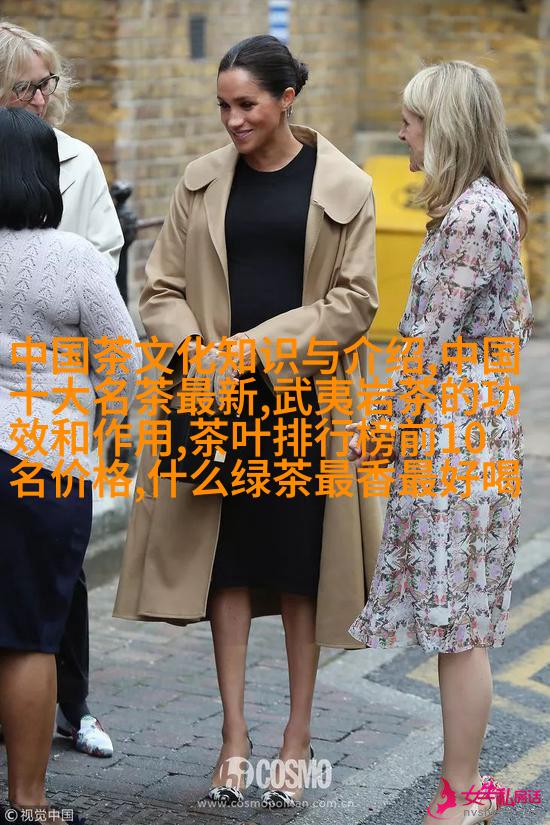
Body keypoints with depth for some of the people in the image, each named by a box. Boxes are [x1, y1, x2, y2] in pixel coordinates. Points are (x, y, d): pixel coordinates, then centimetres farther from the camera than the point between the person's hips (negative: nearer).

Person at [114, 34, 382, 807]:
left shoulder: (343, 186, -2)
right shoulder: (203, 182, 5)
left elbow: (354, 300, -6)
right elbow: (163, 289, 6)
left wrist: (255, 346, -15)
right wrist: (195, 351, -14)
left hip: (303, 398, -2)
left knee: (299, 568, 5)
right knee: (227, 563, 4)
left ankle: (298, 735, 17)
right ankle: (235, 733, 14)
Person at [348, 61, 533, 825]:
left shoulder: (471, 214, -16)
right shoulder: (487, 206, 15)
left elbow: (435, 339, -17)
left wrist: (390, 424, -6)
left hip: (456, 427, -10)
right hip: (467, 420, 10)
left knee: (458, 619, -5)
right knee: (458, 620, 12)